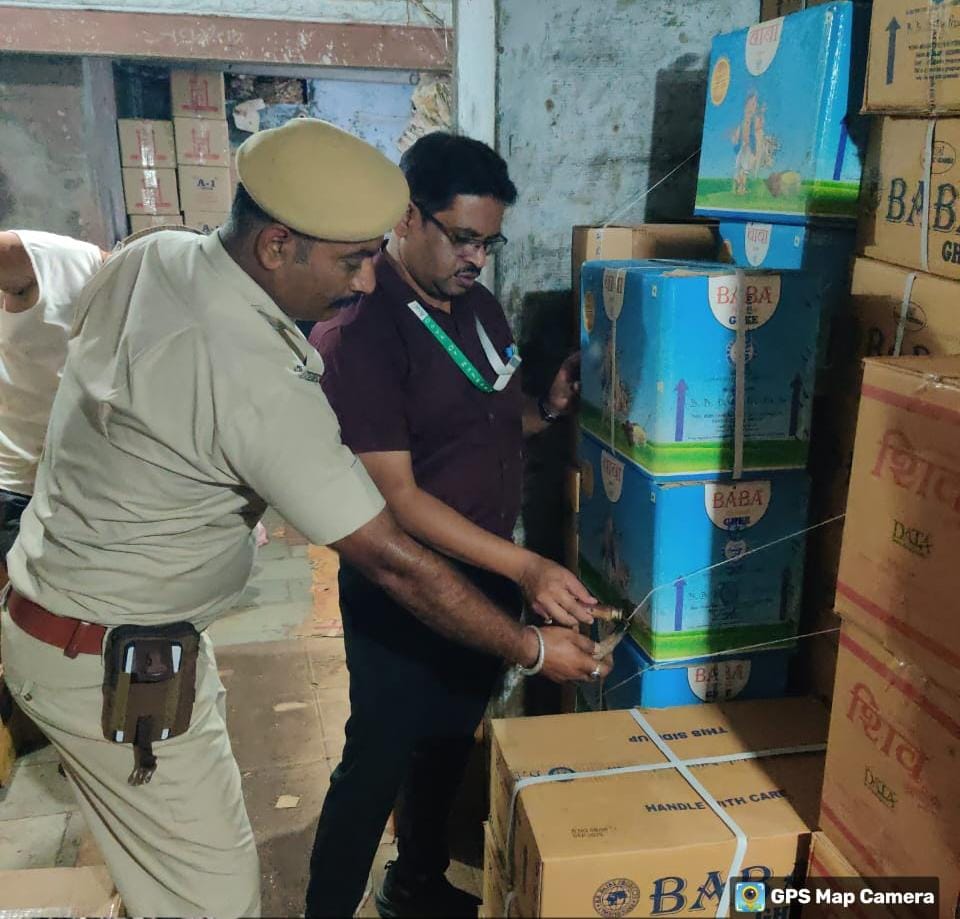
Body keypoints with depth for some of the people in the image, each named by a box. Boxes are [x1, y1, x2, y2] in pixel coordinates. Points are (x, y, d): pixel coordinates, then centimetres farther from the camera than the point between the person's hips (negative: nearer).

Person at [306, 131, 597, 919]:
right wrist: (526, 567, -30)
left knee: (450, 743, 22)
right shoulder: (352, 334, -21)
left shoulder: (480, 305, 4)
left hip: (487, 574, 8)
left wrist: (549, 408, -4)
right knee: (376, 761, 9)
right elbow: (396, 496, -25)